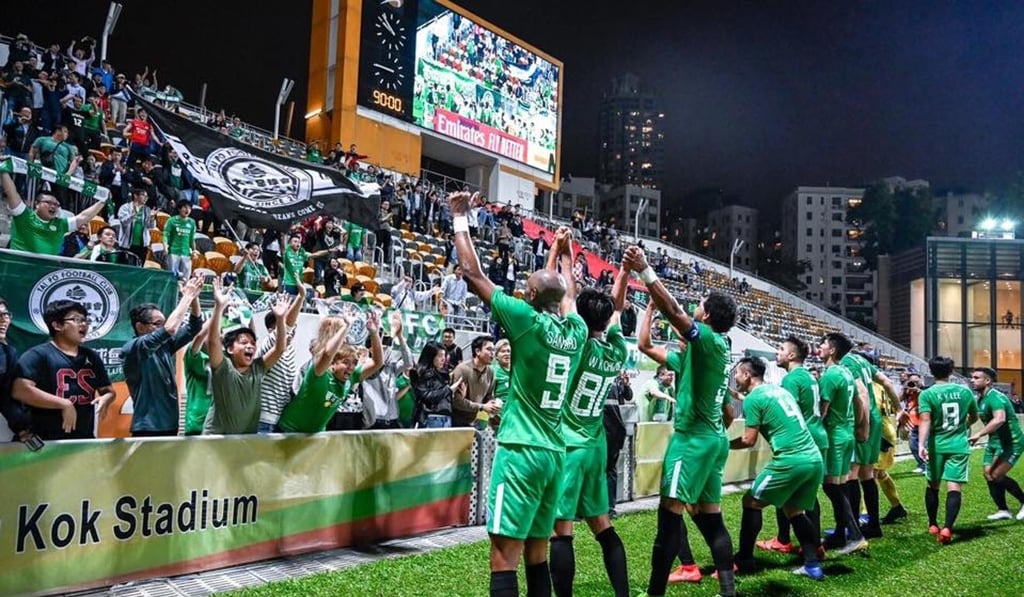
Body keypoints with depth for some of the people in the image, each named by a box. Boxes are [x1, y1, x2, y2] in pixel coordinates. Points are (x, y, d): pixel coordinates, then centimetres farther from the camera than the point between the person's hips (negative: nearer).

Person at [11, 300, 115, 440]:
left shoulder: (92, 357, 13)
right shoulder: (38, 355, -6)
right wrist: (64, 404, -21)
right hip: (47, 441, -6)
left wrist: (105, 398, -5)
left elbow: (108, 390, 21)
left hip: (85, 439, 6)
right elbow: (20, 390, -19)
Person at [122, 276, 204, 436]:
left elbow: (193, 328, 10)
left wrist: (194, 297, -5)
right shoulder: (133, 349, -10)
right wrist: (187, 296, -15)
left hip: (169, 426, 8)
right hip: (148, 429, -7)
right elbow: (169, 329, -24)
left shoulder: (164, 346, 9)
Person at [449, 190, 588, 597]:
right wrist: (564, 254, 45)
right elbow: (568, 292, 30)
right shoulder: (576, 330, 7)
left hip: (521, 452, -7)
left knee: (503, 558, -6)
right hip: (554, 454, 7)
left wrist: (460, 219, 5)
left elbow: (472, 274, -6)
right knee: (537, 555, 15)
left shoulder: (528, 320, -10)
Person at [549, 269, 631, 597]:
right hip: (596, 447, 7)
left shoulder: (579, 344, -13)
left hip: (567, 446, -7)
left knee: (561, 530, -4)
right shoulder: (618, 351, 2)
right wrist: (625, 270, 19)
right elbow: (616, 307, 18)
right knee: (603, 527, 15)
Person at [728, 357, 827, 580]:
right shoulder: (780, 390, 19)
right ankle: (813, 565, 15)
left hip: (791, 461, -8)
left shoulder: (753, 398, -5)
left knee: (751, 502, 6)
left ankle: (744, 560, 11)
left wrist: (724, 444, 9)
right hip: (815, 459, 8)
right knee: (795, 511, 21)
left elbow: (749, 440, -6)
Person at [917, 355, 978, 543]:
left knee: (932, 486, 16)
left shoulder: (927, 394, -5)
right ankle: (947, 528, -18)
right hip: (959, 445, 1)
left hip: (937, 445, -1)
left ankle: (933, 525, 26)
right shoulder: (965, 391, 5)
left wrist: (922, 444, -26)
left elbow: (925, 420, -19)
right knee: (954, 488, -5)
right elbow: (974, 417, 20)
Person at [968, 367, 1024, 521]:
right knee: (989, 474, 5)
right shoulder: (981, 398, 6)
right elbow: (976, 416, 23)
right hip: (995, 441, 9)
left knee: (997, 475, -15)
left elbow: (999, 419, -41)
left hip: (1011, 442, -9)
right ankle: (1003, 511, 17)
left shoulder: (995, 397, -24)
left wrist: (978, 434, -44)